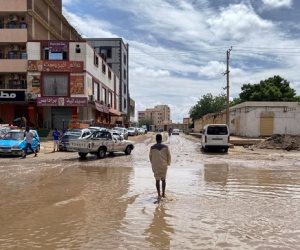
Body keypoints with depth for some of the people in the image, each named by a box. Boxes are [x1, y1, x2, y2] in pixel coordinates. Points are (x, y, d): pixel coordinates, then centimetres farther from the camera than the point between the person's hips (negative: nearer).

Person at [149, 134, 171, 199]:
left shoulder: (152, 147, -6)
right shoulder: (165, 147, -7)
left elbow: (150, 157, 5)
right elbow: (169, 156, 0)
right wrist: (168, 163, 17)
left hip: (155, 166, 0)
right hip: (164, 166, 0)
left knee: (157, 180, 10)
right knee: (163, 179, 17)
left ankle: (159, 195, 10)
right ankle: (163, 193, 19)